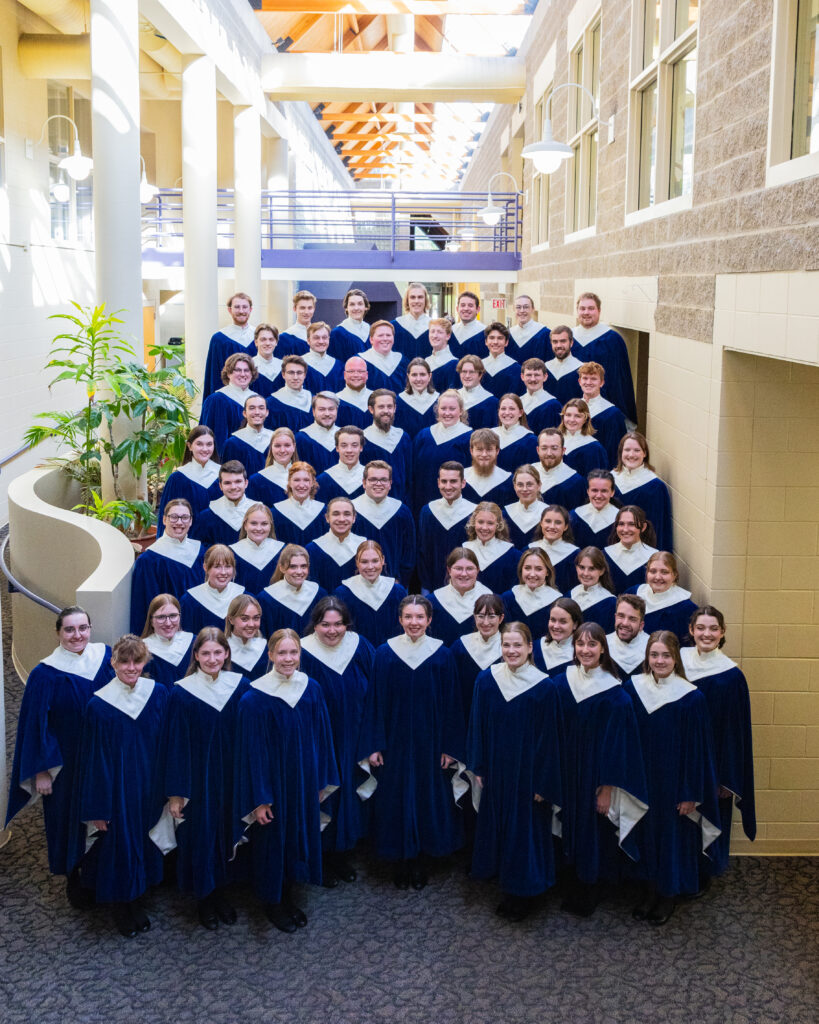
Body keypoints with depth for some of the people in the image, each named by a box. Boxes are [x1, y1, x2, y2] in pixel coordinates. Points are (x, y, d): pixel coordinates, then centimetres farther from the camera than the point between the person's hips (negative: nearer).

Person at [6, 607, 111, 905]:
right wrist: (41, 771, -10)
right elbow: (35, 725, -11)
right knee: (68, 816, 11)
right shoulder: (44, 675, -17)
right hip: (65, 762, -3)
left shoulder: (106, 657, -7)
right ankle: (73, 878, 32)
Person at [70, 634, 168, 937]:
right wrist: (96, 808, -11)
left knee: (142, 842, 16)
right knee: (117, 847, 9)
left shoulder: (159, 694, -6)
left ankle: (135, 902, 37)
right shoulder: (98, 706, -15)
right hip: (114, 789, -3)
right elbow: (93, 759, -12)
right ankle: (120, 909, 31)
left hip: (149, 787, 3)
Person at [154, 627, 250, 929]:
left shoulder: (241, 687, -6)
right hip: (197, 778, -3)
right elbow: (174, 745, -10)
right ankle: (203, 898, 30)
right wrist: (175, 793, -9)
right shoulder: (181, 693, -13)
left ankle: (221, 891, 36)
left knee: (227, 832, 15)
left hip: (232, 778, 3)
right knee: (200, 835, 9)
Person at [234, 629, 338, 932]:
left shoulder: (311, 689, -5)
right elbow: (252, 750, -15)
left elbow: (321, 737, 4)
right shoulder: (255, 699, -19)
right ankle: (271, 903, 33)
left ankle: (288, 897, 39)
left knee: (300, 836, 17)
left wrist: (321, 781, 7)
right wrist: (259, 799, -14)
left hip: (304, 782, 5)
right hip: (272, 781, -5)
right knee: (272, 841, 11)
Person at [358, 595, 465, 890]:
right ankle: (401, 862, 24)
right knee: (396, 800, 7)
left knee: (429, 798, 9)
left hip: (429, 741, 0)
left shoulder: (442, 655, -5)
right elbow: (375, 700, -2)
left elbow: (451, 703, -1)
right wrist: (373, 745, -5)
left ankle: (421, 861, 27)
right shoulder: (385, 653, -5)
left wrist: (450, 747, -3)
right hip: (395, 741, 0)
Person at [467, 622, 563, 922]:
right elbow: (477, 727, 3)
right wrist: (478, 768, 2)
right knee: (496, 826, 14)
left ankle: (523, 893, 27)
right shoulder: (486, 680, -5)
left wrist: (542, 782, -9)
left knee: (525, 830, 8)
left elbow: (549, 738, -10)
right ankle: (505, 889, 33)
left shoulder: (544, 687, -14)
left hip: (528, 774, -3)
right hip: (495, 771, 3)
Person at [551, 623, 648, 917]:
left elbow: (615, 744, -13)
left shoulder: (614, 694, -15)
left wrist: (607, 788, -13)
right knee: (571, 829, 15)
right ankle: (575, 890, 35)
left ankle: (587, 897, 27)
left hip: (596, 775, -4)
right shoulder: (561, 683, -3)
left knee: (594, 835, 8)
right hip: (567, 774, 4)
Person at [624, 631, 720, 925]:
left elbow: (697, 747, -11)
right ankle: (649, 889, 34)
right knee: (646, 832, 15)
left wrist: (692, 793, -10)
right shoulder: (632, 689, -6)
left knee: (673, 835, 10)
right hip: (641, 779, 3)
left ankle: (669, 894, 30)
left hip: (674, 782, -3)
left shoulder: (691, 698, -15)